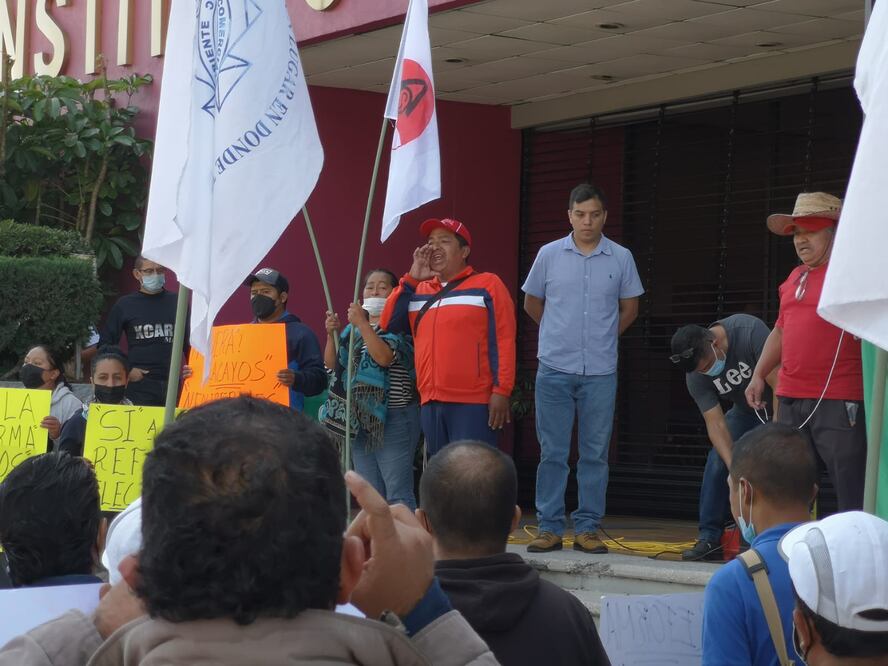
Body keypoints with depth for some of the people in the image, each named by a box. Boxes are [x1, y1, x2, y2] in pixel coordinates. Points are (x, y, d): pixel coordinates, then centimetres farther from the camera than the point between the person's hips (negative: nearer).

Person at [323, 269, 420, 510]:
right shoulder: (354, 329, 16)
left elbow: (384, 356, -21)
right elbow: (331, 364, 12)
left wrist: (362, 323, -20)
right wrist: (331, 334, -2)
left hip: (393, 418, -7)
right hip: (359, 417, 7)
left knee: (397, 492, -12)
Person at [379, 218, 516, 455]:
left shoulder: (487, 285, 2)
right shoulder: (418, 291, 19)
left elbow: (503, 340, -4)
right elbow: (388, 324, 7)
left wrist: (501, 391, -12)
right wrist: (412, 278, 3)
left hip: (473, 404, -6)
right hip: (430, 404, 6)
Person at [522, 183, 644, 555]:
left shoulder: (620, 258, 2)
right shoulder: (549, 255, 2)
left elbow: (629, 308, 14)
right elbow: (532, 303, 14)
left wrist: (603, 338, 12)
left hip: (600, 371, 0)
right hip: (554, 369, 0)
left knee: (595, 453, 3)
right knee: (552, 452, 1)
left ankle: (587, 529, 8)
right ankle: (549, 528, 6)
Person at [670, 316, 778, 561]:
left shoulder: (750, 330, -33)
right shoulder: (696, 377, -17)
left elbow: (779, 384, -31)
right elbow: (716, 424, -20)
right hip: (745, 410, 4)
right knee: (717, 460, -13)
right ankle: (709, 538, -8)